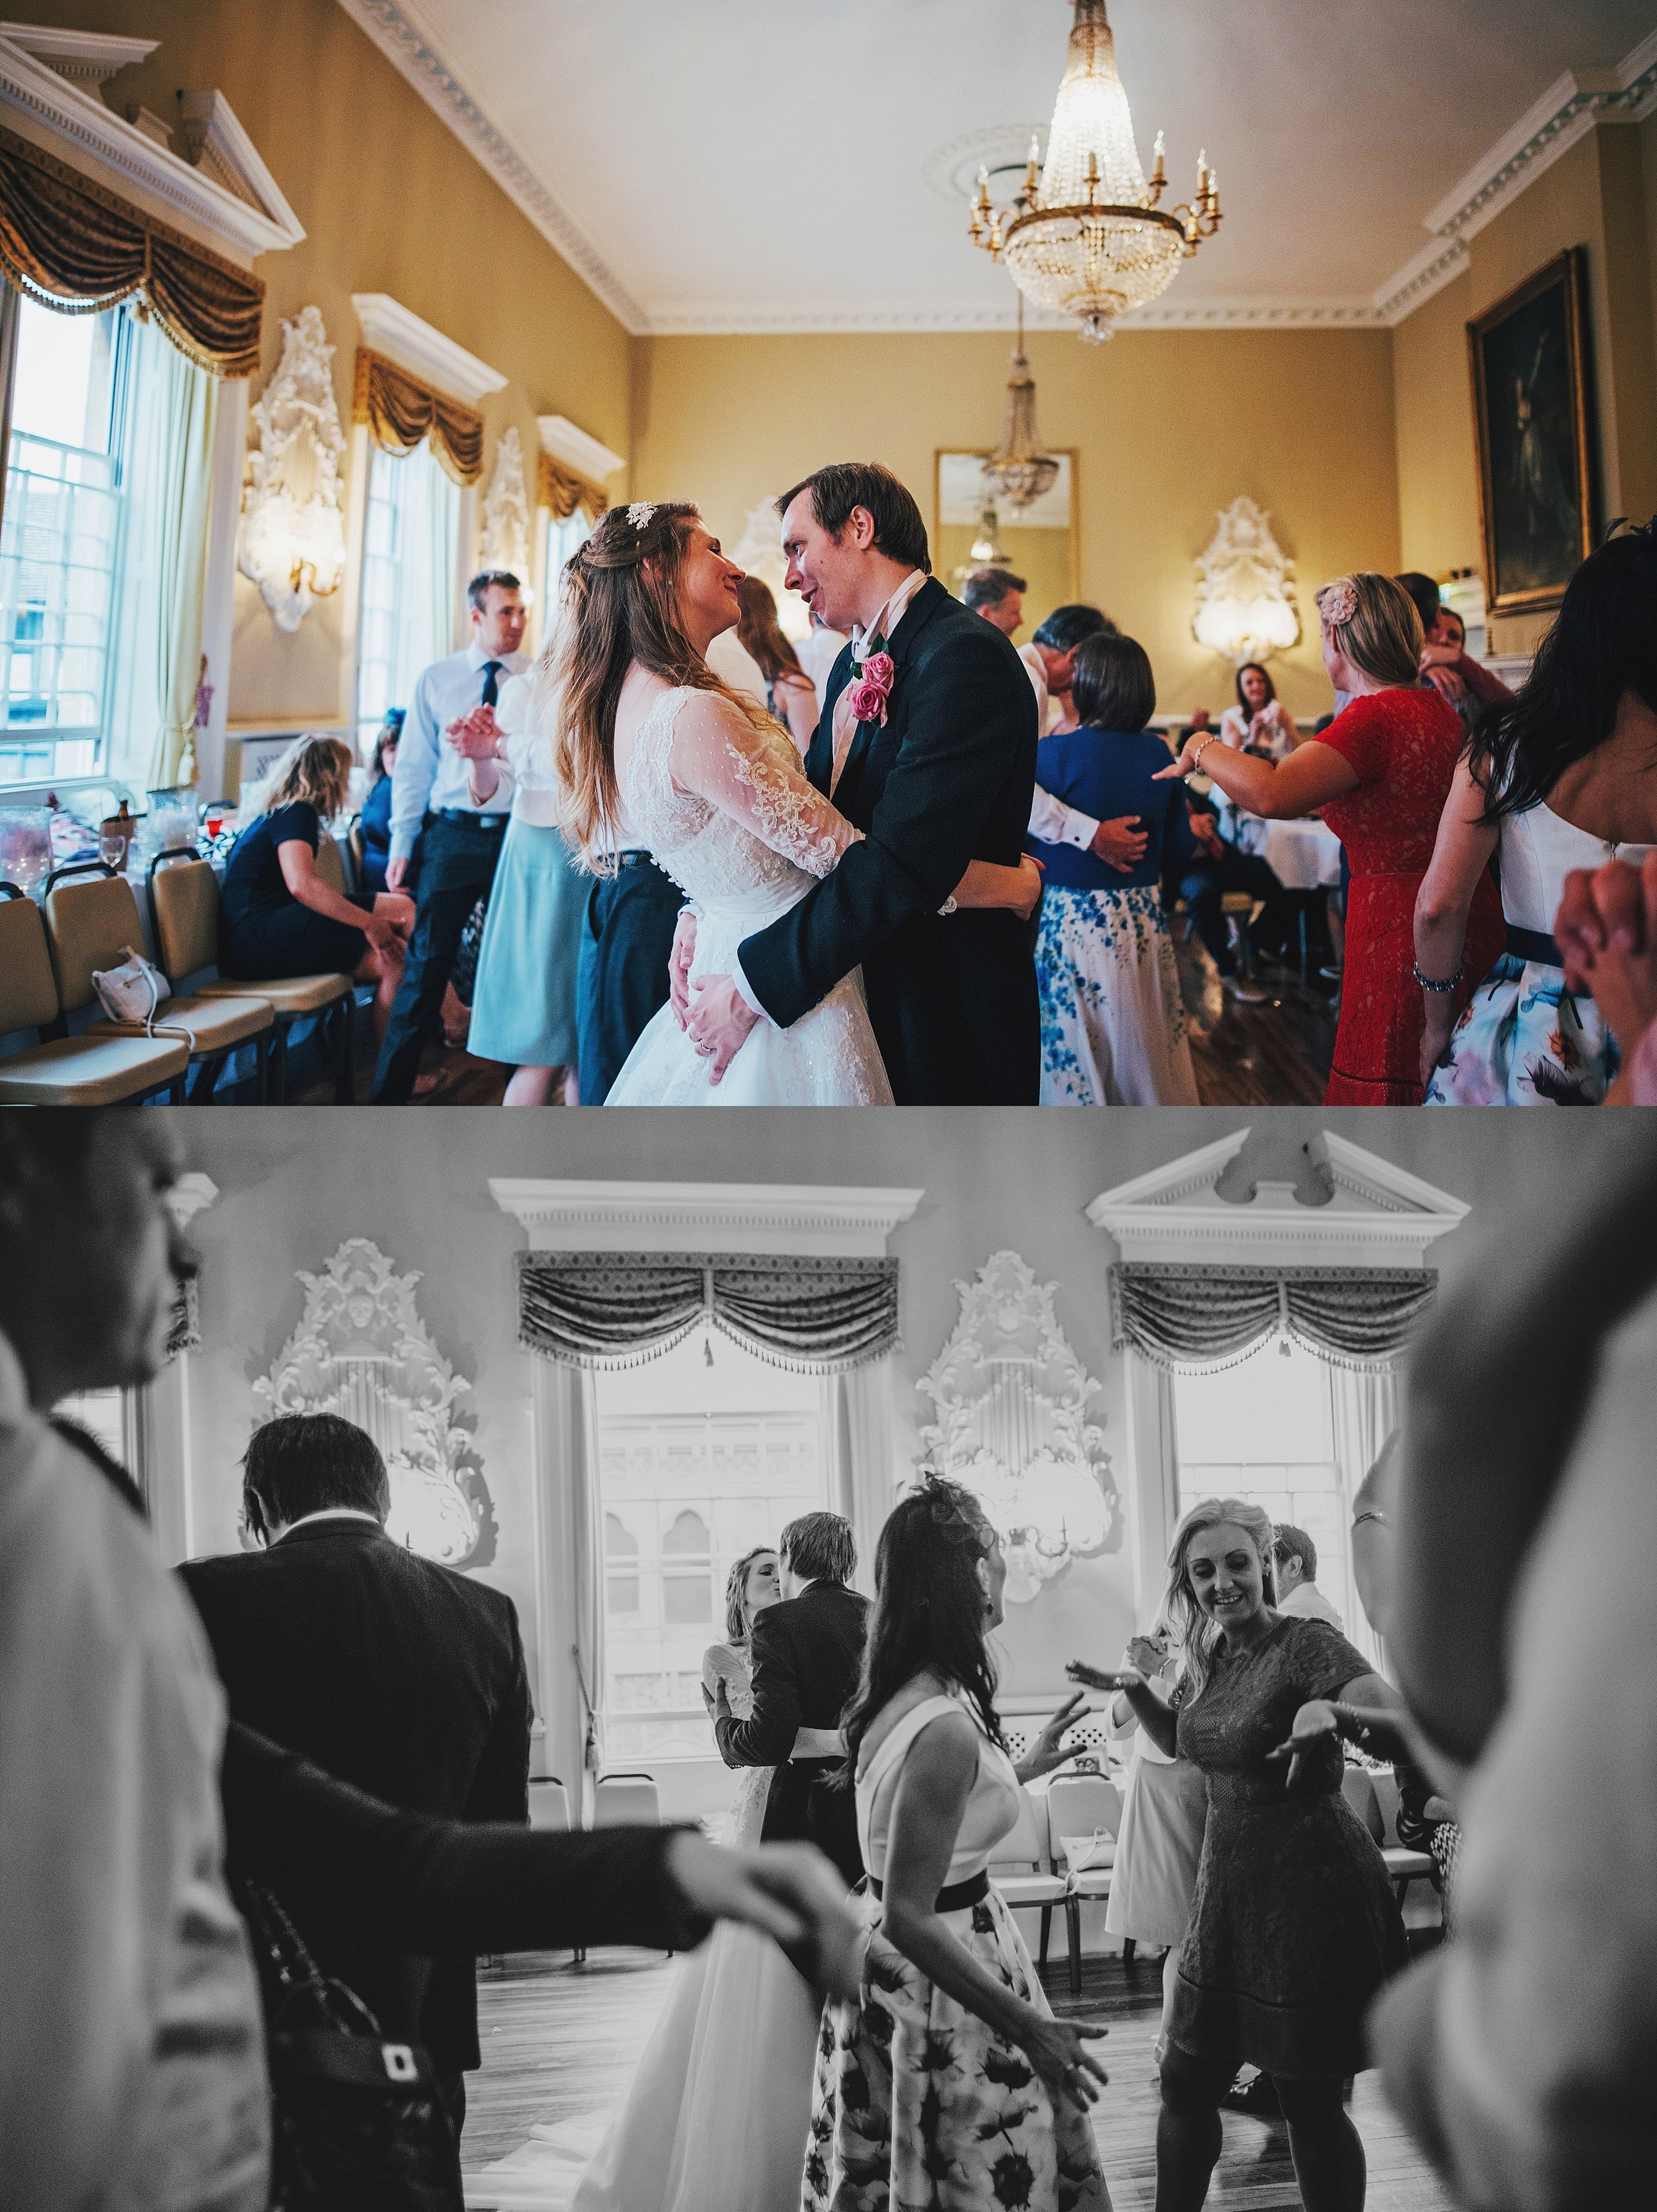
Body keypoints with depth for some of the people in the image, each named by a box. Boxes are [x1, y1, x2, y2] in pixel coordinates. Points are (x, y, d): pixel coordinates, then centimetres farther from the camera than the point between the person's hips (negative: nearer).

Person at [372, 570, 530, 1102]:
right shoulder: (435, 680, 6)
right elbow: (413, 767, 8)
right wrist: (402, 843, 1)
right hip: (452, 834, 0)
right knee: (428, 963, 0)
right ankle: (390, 1093, 8)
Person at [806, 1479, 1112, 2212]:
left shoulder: (897, 1697, 0)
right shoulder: (947, 1727, -27)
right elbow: (909, 1917, -28)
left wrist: (1023, 1769, 27)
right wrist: (1029, 2027, -26)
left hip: (883, 1971, 9)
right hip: (937, 1982, -9)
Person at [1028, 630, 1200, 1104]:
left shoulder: (1054, 753, -16)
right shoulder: (1158, 752, -1)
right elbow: (1180, 848, 4)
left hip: (1073, 925, -5)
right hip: (1144, 921, 5)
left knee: (1075, 1063, 7)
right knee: (1145, 1052, 19)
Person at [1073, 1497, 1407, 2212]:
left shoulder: (1307, 1644, -15)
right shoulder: (1213, 1652, 7)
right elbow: (1185, 1742, 24)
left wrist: (1329, 1708, -47)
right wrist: (1135, 1688, 8)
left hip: (1311, 1892, -7)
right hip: (1230, 1888, 7)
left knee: (1310, 2099, 3)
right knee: (1186, 2085, 13)